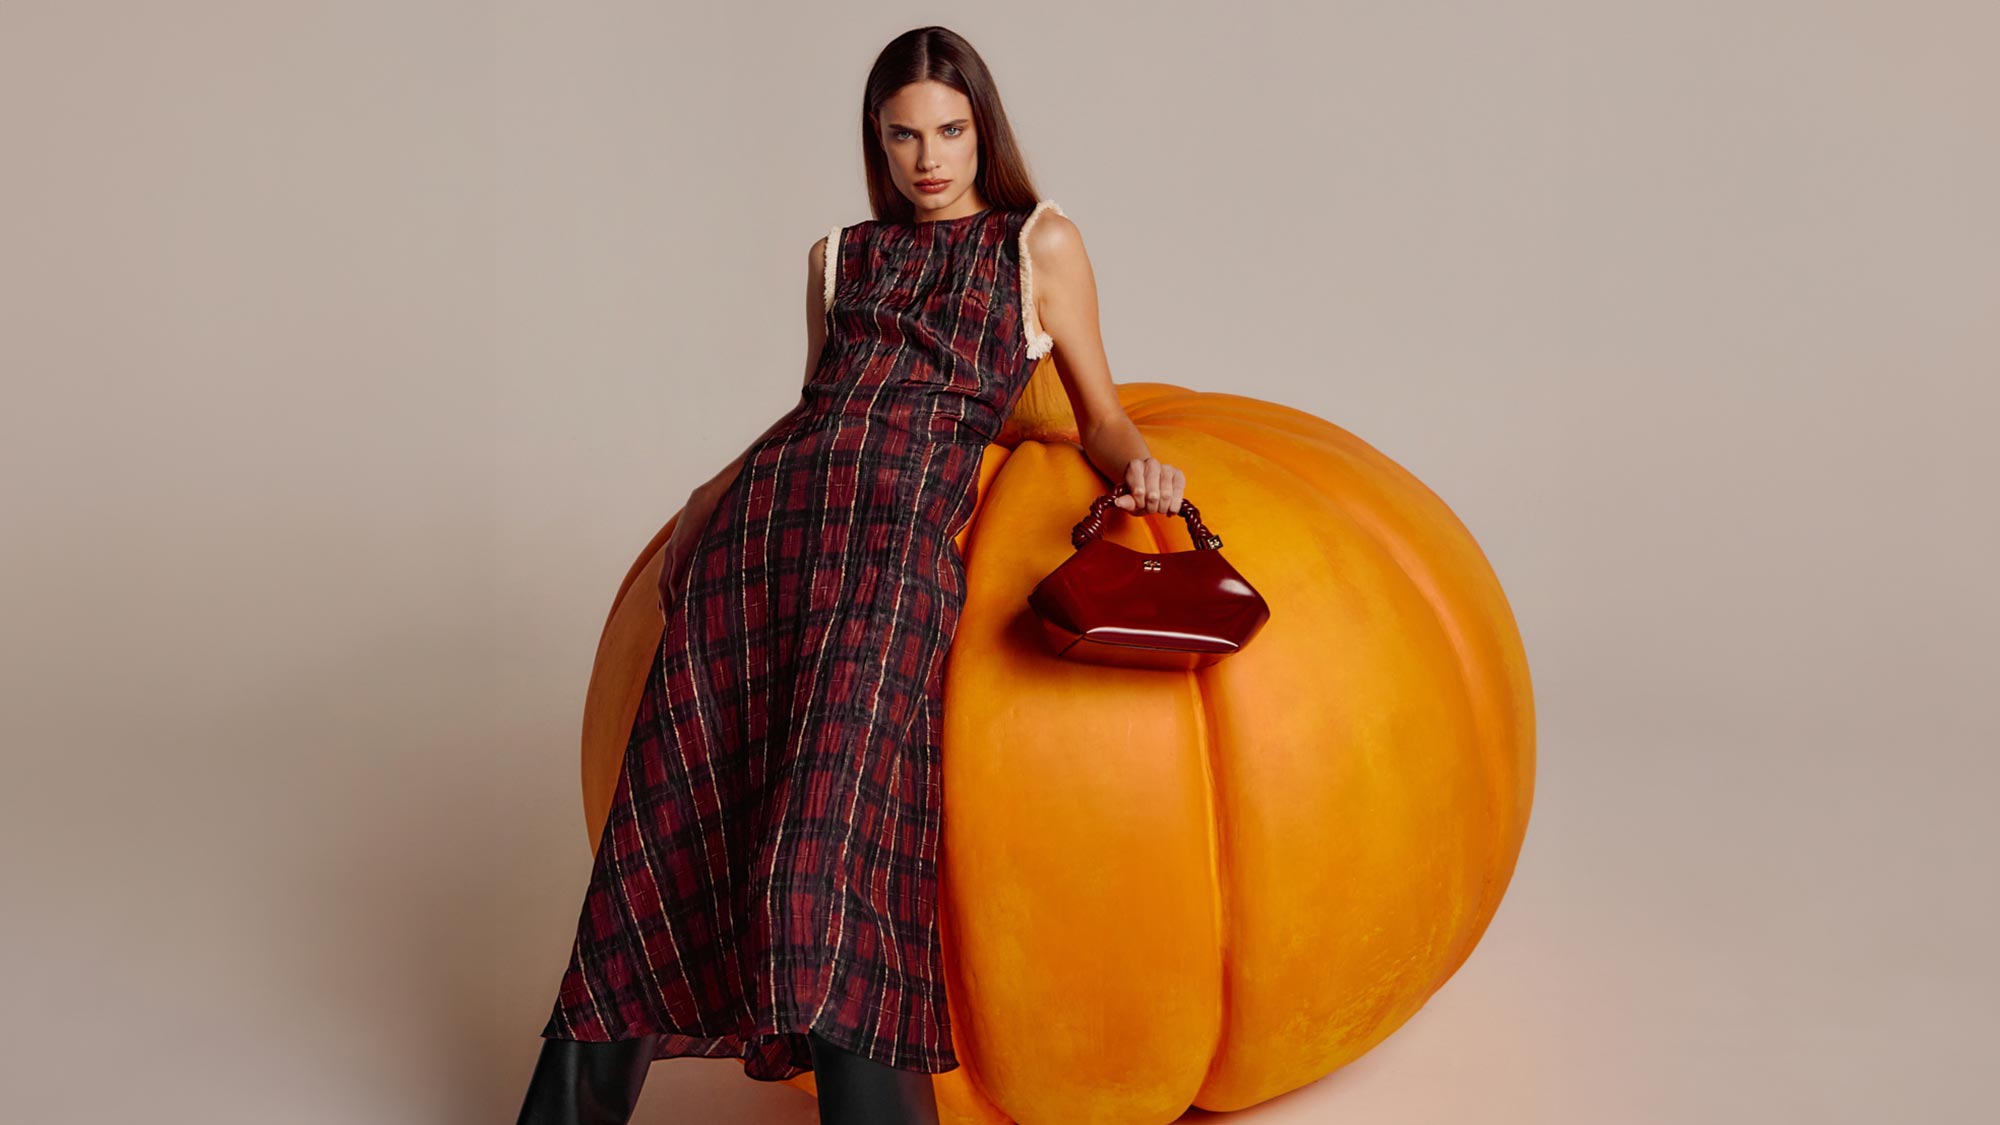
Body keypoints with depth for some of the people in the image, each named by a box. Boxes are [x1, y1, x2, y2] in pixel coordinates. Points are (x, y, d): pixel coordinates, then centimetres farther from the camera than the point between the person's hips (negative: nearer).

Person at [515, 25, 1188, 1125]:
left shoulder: (1039, 241, 18)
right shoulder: (840, 255, 27)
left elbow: (1101, 418, 15)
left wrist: (1140, 466, -6)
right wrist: (715, 493, 18)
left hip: (902, 526, -3)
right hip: (769, 510, 4)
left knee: (837, 821, -21)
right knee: (672, 806, -4)